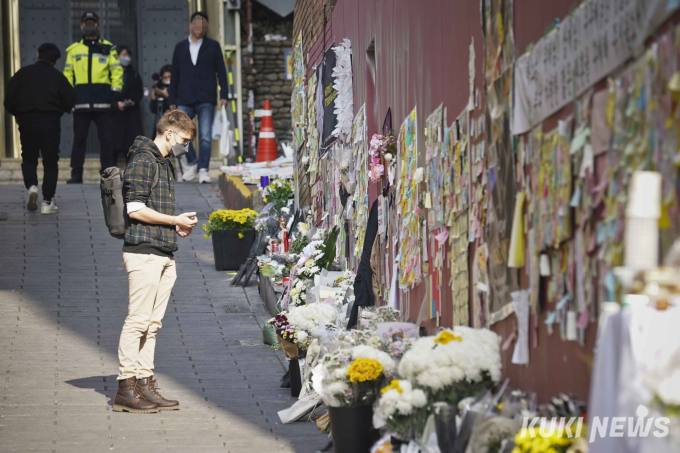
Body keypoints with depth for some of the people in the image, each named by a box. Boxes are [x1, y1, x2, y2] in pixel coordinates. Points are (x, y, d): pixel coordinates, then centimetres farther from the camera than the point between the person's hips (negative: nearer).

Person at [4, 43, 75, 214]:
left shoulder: (23, 73, 3)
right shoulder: (57, 76, 1)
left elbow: (9, 98, 0)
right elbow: (70, 99, -2)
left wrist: (17, 114, 15)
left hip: (27, 122, 1)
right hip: (50, 122, -1)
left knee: (28, 158, 16)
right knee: (50, 162, 7)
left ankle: (31, 186, -12)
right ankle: (47, 201, 1)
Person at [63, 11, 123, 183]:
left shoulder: (108, 48, 8)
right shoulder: (74, 50, 12)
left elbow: (116, 70, 5)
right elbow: (68, 74, 11)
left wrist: (116, 90, -6)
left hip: (102, 100, -1)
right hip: (81, 100, 1)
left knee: (106, 137, -1)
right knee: (79, 138, 3)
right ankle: (76, 174, 7)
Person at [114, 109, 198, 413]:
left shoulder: (165, 163, 21)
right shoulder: (143, 160, -9)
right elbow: (136, 209, -16)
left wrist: (177, 225, 11)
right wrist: (176, 221, -9)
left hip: (164, 255, 10)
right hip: (143, 251, -10)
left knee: (153, 323, 8)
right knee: (138, 321, -9)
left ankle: (145, 385, 10)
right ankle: (126, 387, -8)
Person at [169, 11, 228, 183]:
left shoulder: (213, 46, 7)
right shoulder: (180, 47, 12)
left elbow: (221, 71, 5)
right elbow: (175, 75, 13)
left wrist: (223, 95, -5)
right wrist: (172, 101, 9)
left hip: (206, 99, -2)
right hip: (185, 100, 2)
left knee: (205, 136, -8)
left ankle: (203, 169, -5)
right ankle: (191, 163, 10)